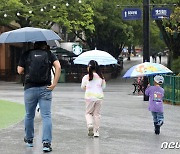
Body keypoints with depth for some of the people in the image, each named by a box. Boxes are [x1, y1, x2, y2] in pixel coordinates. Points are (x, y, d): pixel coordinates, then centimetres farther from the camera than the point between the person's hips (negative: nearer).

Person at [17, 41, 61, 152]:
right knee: (46, 116, -2)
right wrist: (54, 83, -8)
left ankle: (29, 139, 31)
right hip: (45, 89, -1)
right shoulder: (49, 54, 5)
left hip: (30, 89, 1)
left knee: (29, 116, 17)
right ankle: (46, 142, -12)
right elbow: (58, 67, -9)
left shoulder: (26, 54, 5)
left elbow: (20, 71, 2)